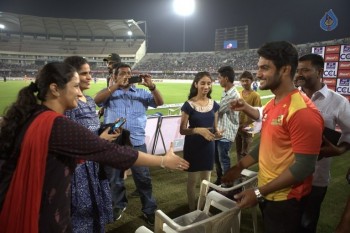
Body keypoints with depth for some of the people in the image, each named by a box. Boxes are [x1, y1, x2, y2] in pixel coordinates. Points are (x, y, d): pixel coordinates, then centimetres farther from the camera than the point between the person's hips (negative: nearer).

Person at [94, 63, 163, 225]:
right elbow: (97, 100, -10)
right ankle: (119, 204, 37)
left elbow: (159, 102, 0)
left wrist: (151, 86, -16)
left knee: (143, 177, 3)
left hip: (137, 142, 0)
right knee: (115, 177, 15)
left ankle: (149, 210, 18)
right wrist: (116, 85, -17)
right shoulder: (109, 92, 9)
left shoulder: (141, 93, 11)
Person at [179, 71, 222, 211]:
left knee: (206, 180, 16)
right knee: (193, 180, 8)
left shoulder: (214, 104, 2)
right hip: (193, 146, -4)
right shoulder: (189, 105, -12)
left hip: (208, 146, 4)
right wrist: (198, 130, -27)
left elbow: (215, 126, 10)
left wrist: (217, 132, -12)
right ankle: (192, 210, 27)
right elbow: (182, 130, -11)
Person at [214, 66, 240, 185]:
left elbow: (218, 110, -16)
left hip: (226, 133, -9)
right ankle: (219, 180, 36)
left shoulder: (233, 95, -21)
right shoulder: (225, 92, 9)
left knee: (223, 159, 3)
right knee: (216, 158, 18)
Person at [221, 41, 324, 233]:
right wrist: (239, 167, 11)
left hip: (286, 200, -8)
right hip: (267, 194, 8)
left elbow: (304, 166, -24)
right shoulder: (272, 104, 4)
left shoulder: (302, 111, -23)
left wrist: (258, 192, -22)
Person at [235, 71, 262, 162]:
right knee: (238, 151, 17)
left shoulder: (255, 96, -12)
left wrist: (246, 125, -19)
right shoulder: (238, 94, 5)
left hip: (247, 129, -5)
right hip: (237, 128, 5)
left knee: (244, 153, 3)